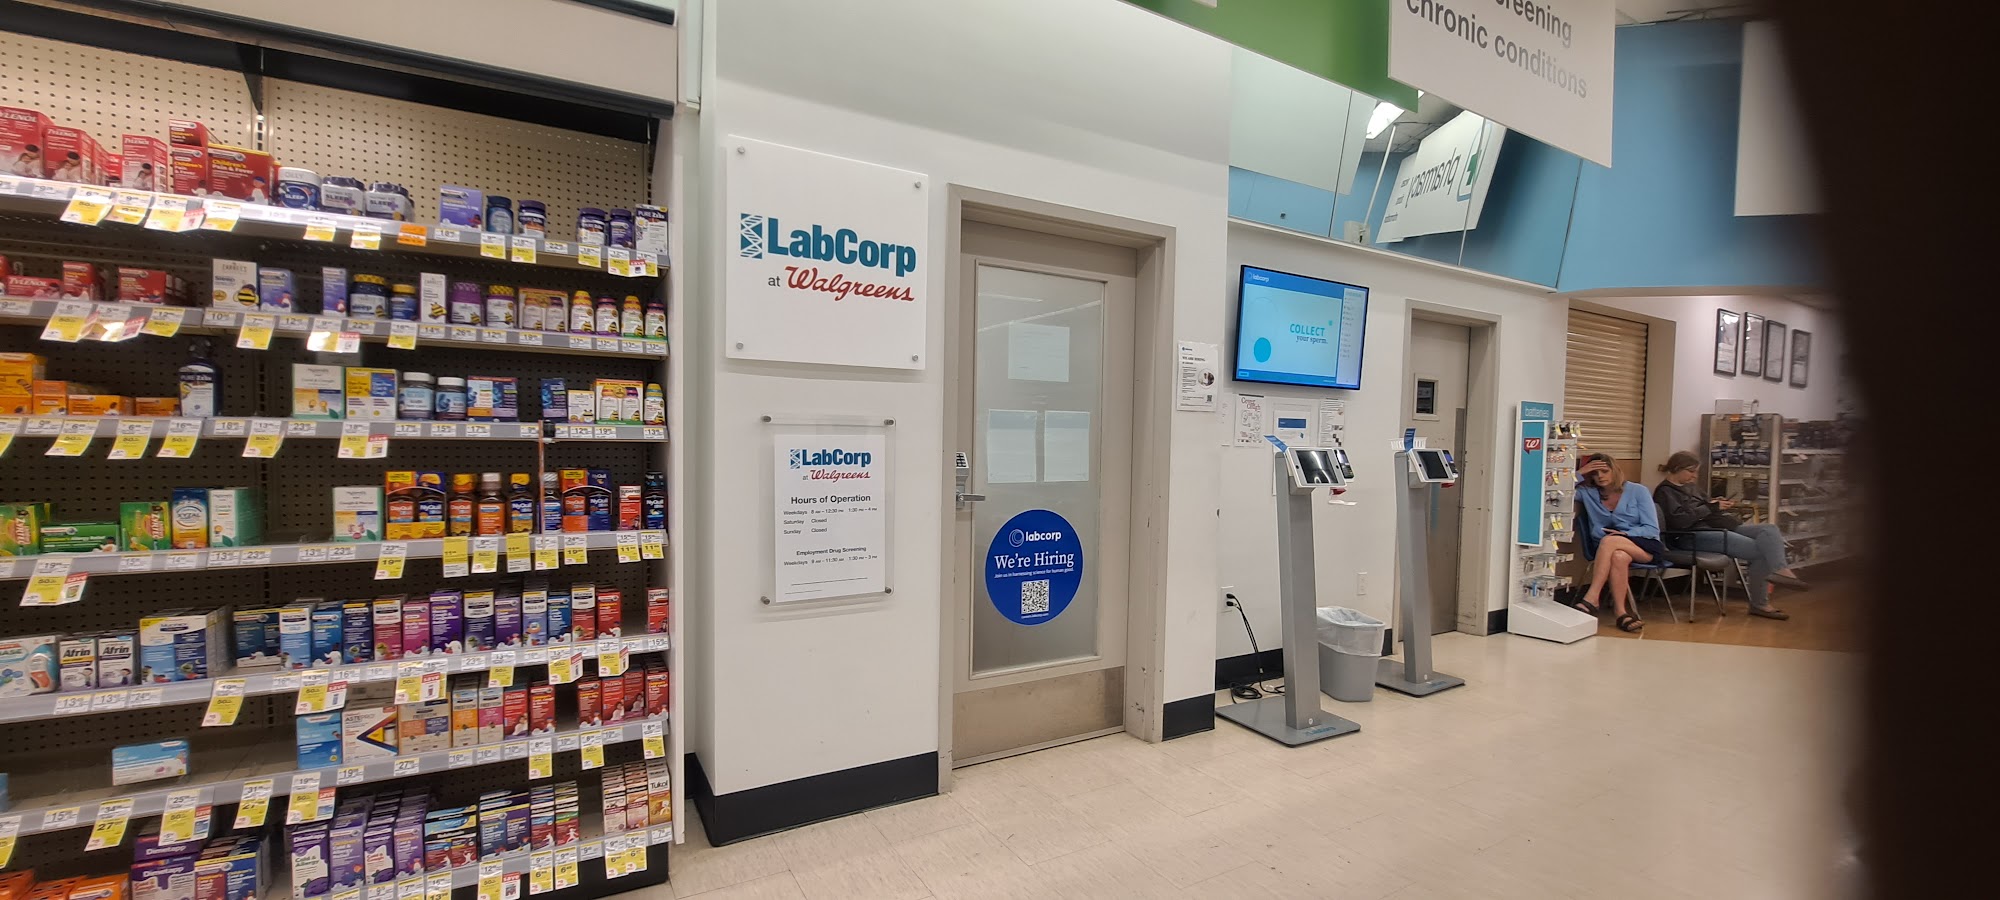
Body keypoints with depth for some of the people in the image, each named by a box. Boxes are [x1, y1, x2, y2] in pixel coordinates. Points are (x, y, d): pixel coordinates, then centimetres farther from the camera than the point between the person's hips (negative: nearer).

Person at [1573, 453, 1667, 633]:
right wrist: (1579, 473, -9)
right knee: (1619, 557, -37)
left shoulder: (1638, 492, 4)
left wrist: (1625, 534, -19)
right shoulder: (1588, 493, 9)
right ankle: (1620, 611, -36)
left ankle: (1591, 598, -42)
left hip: (1644, 547, -2)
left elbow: (1652, 529, -2)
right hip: (1610, 549, 2)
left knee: (1609, 541, -35)